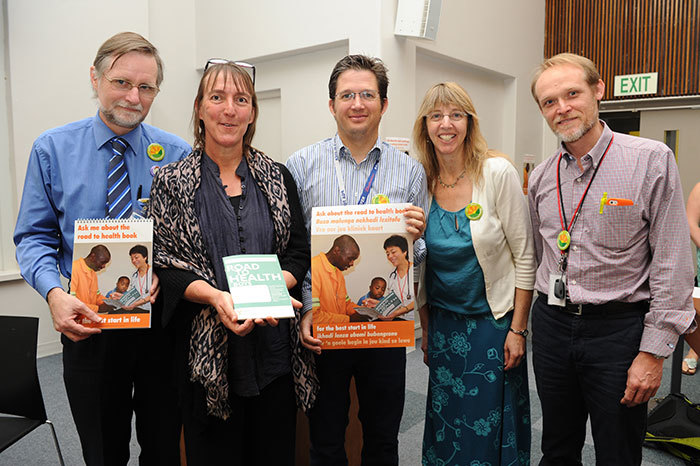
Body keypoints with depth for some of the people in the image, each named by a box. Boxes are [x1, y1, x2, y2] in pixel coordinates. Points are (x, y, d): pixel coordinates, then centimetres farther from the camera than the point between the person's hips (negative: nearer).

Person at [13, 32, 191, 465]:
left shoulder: (178, 155, -2)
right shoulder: (52, 149, -1)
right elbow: (34, 237, 1)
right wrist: (54, 292, -17)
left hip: (162, 320, 0)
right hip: (87, 322, 0)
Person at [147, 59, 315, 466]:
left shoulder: (278, 178, 6)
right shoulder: (172, 183, 1)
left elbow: (299, 252, 6)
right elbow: (163, 265, -3)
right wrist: (215, 295, -20)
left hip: (274, 345, 2)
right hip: (207, 351, -1)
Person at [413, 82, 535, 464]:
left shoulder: (497, 172, -13)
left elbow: (525, 257, -10)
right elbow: (421, 266, 6)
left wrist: (518, 329, -10)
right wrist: (426, 330, 8)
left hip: (494, 322, -3)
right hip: (443, 323, 3)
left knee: (493, 428, 11)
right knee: (446, 425, 15)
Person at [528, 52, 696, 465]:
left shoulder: (651, 160, -10)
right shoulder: (541, 176, 5)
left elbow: (673, 265, -11)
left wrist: (654, 351, -12)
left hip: (618, 328, -4)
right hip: (552, 324, 4)